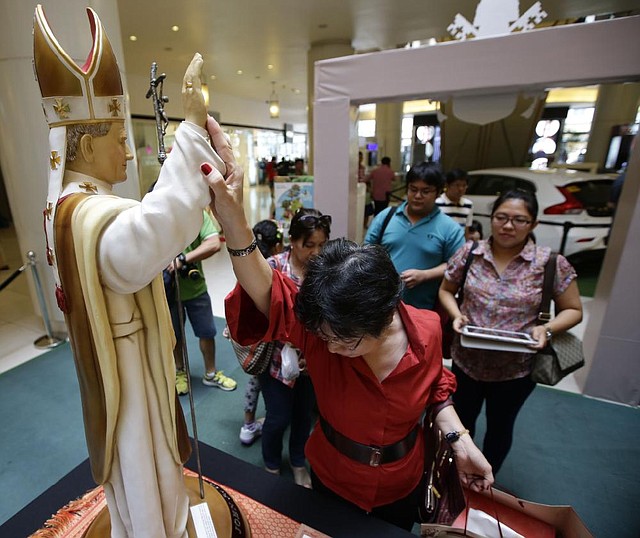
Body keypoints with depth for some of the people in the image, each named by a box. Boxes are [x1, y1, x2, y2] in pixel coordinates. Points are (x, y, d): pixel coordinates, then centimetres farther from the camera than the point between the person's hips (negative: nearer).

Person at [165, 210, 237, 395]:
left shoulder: (198, 212, -10)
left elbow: (214, 244, -22)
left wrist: (182, 259, -27)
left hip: (195, 288, 0)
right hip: (167, 290, 0)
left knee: (207, 332, 12)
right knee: (175, 335, 18)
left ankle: (211, 374, 34)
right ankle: (180, 372, 43)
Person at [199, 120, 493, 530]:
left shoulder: (426, 330, -25)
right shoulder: (316, 328, -31)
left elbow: (435, 387, -4)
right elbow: (270, 294, -51)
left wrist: (459, 439, -13)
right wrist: (233, 220, -65)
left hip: (400, 484, 1)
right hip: (332, 477, 0)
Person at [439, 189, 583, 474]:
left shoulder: (551, 263, -13)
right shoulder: (469, 252, -8)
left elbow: (573, 310, -2)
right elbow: (446, 291, 4)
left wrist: (547, 329, -21)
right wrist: (457, 314, -15)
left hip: (516, 368, -1)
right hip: (466, 360, 2)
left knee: (500, 427, 23)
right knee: (462, 421, 24)